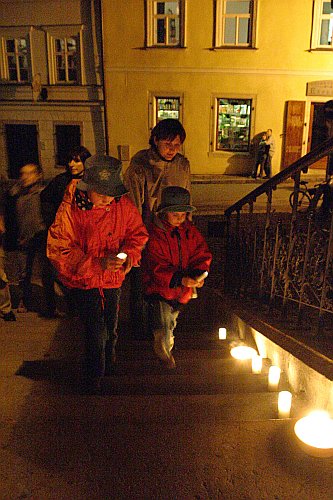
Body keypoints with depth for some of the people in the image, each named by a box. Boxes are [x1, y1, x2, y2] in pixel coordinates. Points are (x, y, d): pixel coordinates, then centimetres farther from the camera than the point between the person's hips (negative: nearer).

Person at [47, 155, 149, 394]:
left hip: (114, 278, 4)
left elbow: (138, 233, 1)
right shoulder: (70, 208, -21)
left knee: (110, 328, 20)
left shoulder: (123, 204, -12)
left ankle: (109, 365, 52)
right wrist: (97, 263, -30)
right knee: (96, 332, -6)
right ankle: (94, 380, 23)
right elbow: (58, 249, -20)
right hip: (84, 280, -3)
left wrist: (128, 255, -20)